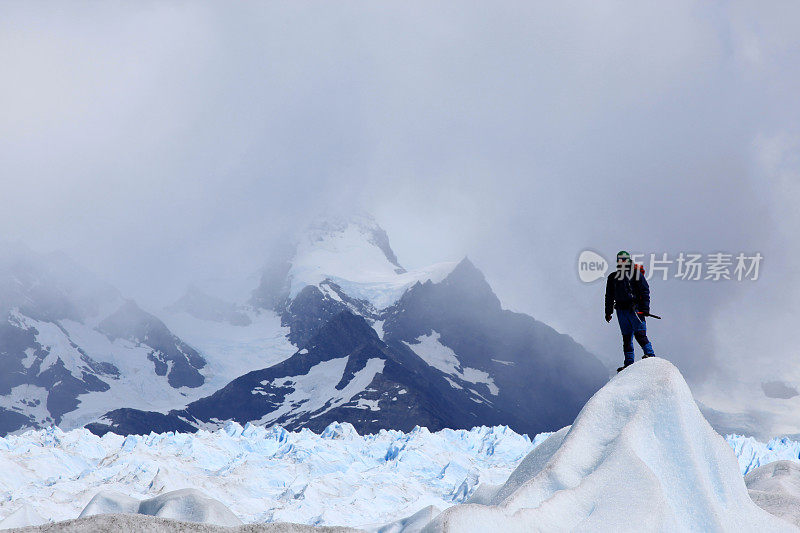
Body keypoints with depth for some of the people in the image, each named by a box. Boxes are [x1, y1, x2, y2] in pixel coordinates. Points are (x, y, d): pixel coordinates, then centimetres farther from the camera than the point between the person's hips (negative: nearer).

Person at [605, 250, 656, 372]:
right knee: (626, 337, 5)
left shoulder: (636, 273, -1)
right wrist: (608, 312, 16)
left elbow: (645, 291, -4)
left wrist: (645, 308, -12)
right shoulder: (612, 277, 14)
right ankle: (629, 363, 7)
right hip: (621, 310, 5)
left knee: (639, 334, -15)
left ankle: (650, 354, -8)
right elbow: (609, 296, 21)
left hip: (634, 308, -5)